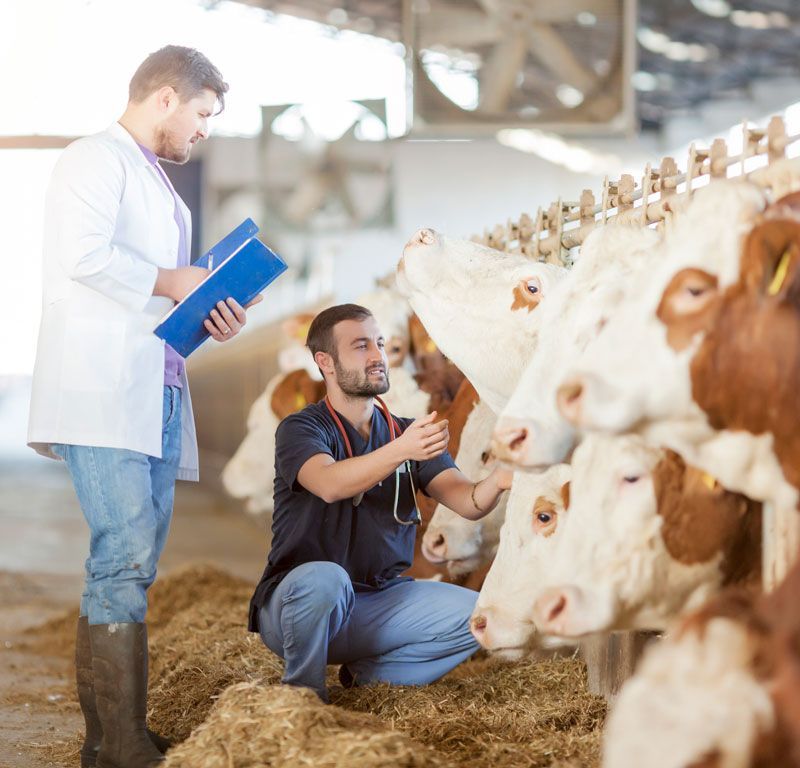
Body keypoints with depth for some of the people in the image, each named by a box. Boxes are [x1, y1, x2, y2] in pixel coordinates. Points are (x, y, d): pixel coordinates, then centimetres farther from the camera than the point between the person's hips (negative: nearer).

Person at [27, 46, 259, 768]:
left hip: (158, 395, 9)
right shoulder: (97, 159, -2)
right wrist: (173, 282, -9)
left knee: (131, 564, 7)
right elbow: (84, 253, -18)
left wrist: (208, 319, 10)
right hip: (103, 391, -9)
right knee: (126, 556, -14)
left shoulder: (159, 186, 27)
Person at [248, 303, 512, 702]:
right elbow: (330, 484, -30)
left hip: (380, 602, 5)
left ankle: (367, 676, 0)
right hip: (297, 603, -4)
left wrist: (494, 483, -31)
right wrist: (401, 451, -46)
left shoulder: (408, 433, 8)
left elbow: (465, 501, -7)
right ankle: (302, 695, -11)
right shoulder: (300, 429, -7)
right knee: (325, 579, -38)